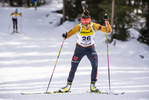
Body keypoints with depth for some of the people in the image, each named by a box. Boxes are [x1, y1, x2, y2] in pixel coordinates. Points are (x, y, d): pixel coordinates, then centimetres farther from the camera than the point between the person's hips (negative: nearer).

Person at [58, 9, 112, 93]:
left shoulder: (94, 26, -20)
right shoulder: (78, 27, -21)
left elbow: (109, 30, -19)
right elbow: (69, 34, -12)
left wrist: (107, 21, -35)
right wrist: (65, 36, -35)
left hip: (91, 48, 0)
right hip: (79, 48, 0)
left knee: (95, 65, -22)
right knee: (73, 68, 1)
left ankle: (92, 86, -10)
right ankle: (68, 86, 21)